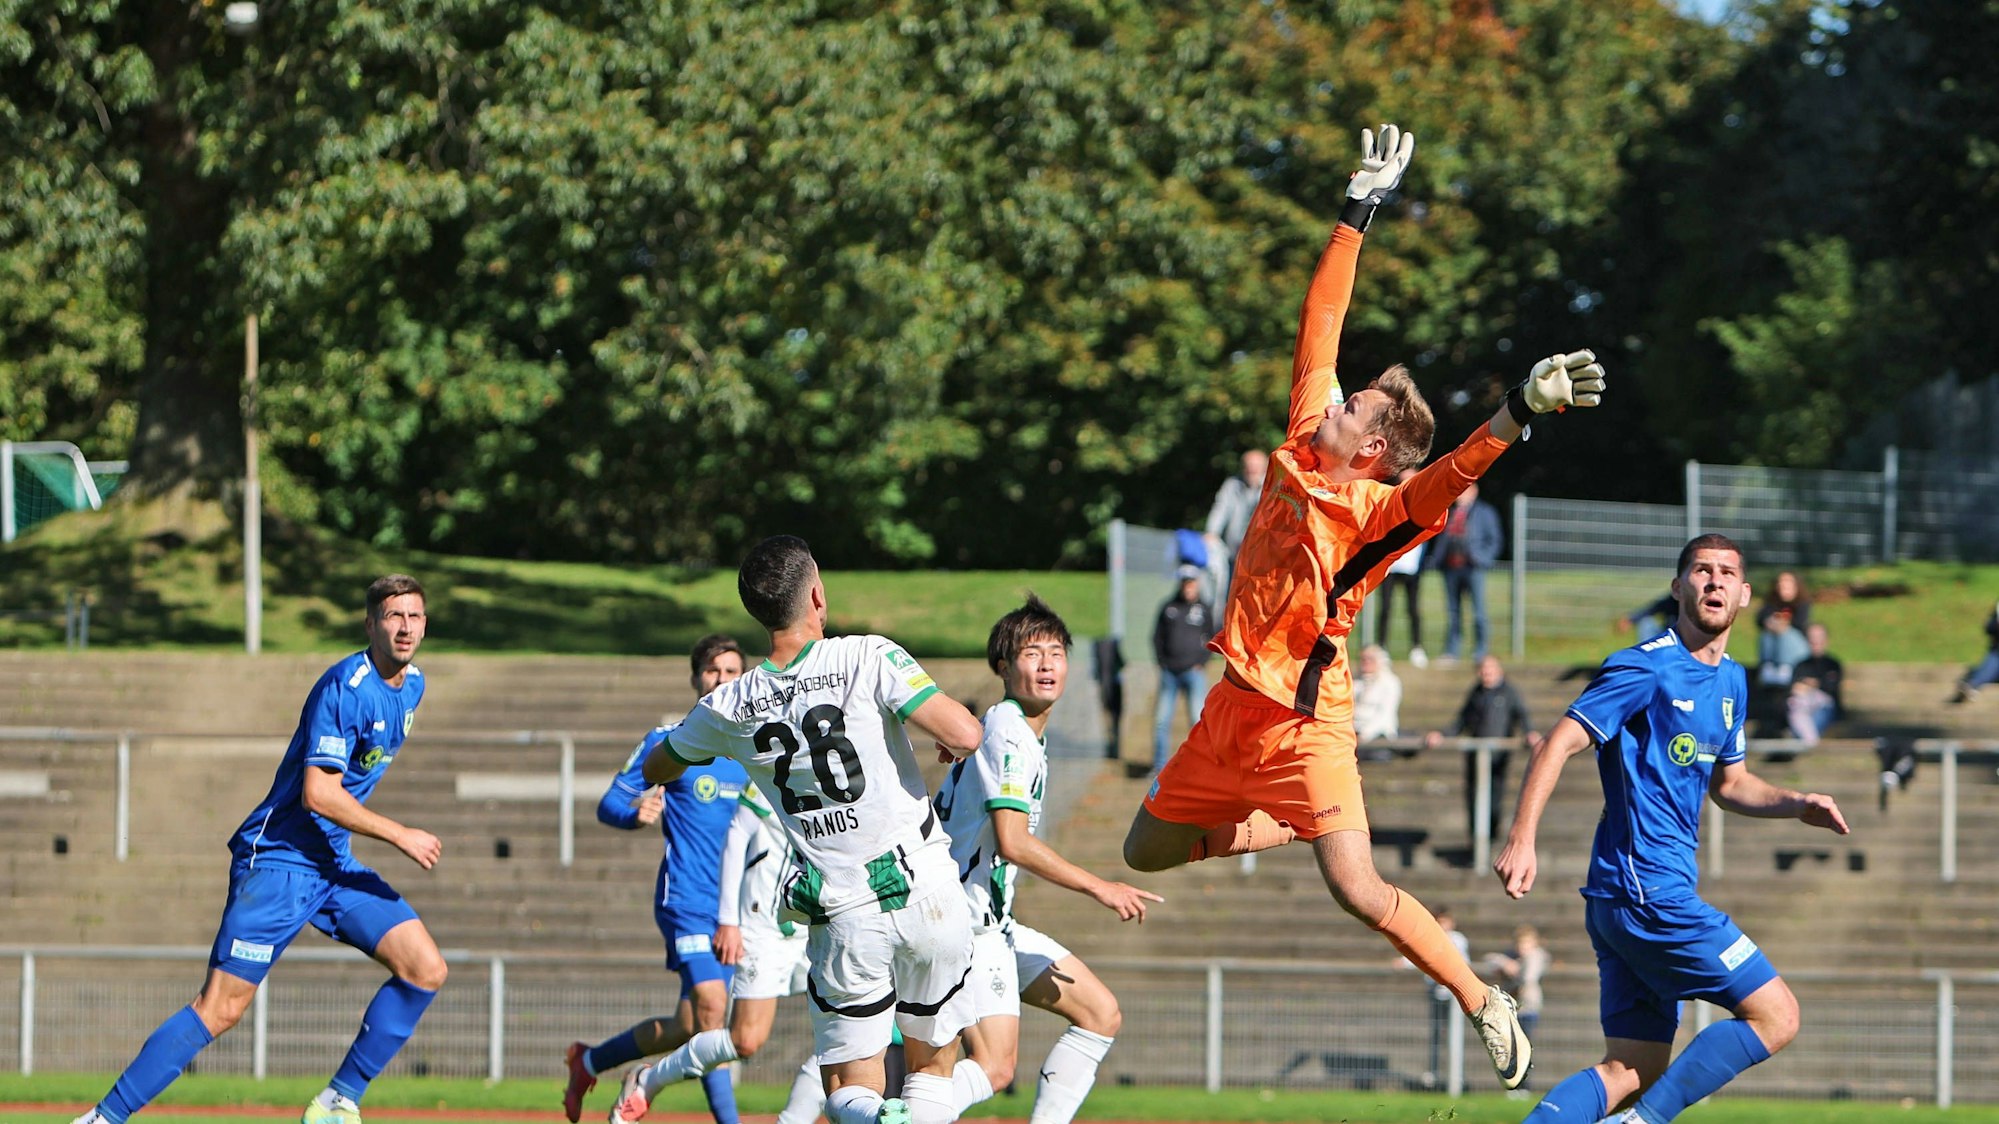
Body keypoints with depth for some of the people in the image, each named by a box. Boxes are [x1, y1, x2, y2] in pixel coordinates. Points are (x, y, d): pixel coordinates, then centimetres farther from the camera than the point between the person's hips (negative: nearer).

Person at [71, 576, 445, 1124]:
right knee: (220, 1008, -12)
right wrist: (399, 835, -21)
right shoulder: (345, 687, -19)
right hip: (278, 861, -8)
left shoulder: (412, 685, 9)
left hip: (335, 864, 8)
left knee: (425, 968, -6)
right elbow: (318, 794, -25)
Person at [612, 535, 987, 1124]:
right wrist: (961, 726, 5)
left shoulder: (730, 708, 1)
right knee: (933, 1066, 18)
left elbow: (655, 769, 20)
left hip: (845, 917, 1)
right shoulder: (870, 659, -10)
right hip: (929, 898, -1)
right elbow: (964, 737, -18)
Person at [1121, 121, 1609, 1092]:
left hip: (1304, 716, -8)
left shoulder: (1376, 509, -15)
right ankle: (1294, 826, 37)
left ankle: (1482, 1002, 0)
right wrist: (1359, 212, 9)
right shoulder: (1303, 445, 3)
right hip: (1236, 707, 8)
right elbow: (1321, 325, 8)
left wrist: (1519, 413, -51)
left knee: (1359, 891, -16)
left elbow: (1449, 475, -35)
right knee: (1147, 851, 17)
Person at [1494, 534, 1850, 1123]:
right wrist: (1522, 840, -25)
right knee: (1776, 1016, -6)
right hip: (1651, 891, -9)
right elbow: (1557, 745, -14)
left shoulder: (1731, 681, 18)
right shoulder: (1648, 668, -9)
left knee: (1629, 1072, 3)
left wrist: (1797, 805, 12)